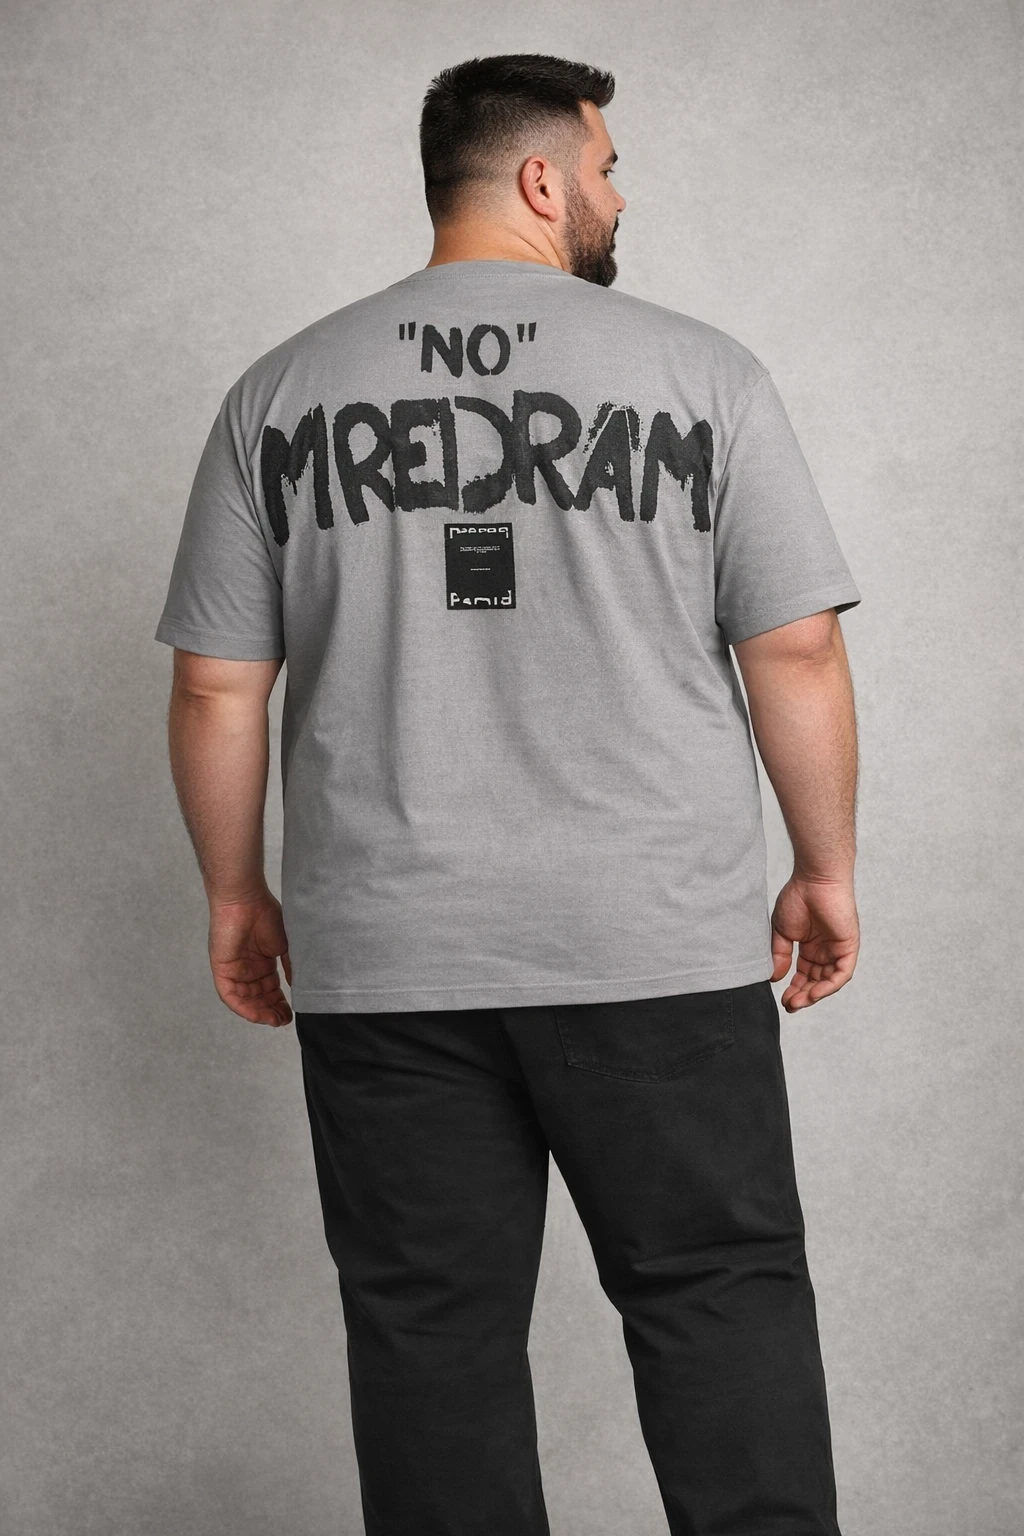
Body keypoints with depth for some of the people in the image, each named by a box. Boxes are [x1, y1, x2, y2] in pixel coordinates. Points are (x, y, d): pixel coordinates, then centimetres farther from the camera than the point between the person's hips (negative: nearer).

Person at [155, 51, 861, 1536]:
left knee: (431, 1323, 10)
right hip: (660, 946, -1)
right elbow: (797, 650, -2)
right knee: (721, 1293, 10)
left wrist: (237, 892, 16)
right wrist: (828, 869, 9)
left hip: (382, 963, 2)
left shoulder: (281, 389, 5)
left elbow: (216, 688, 4)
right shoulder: (699, 369, -1)